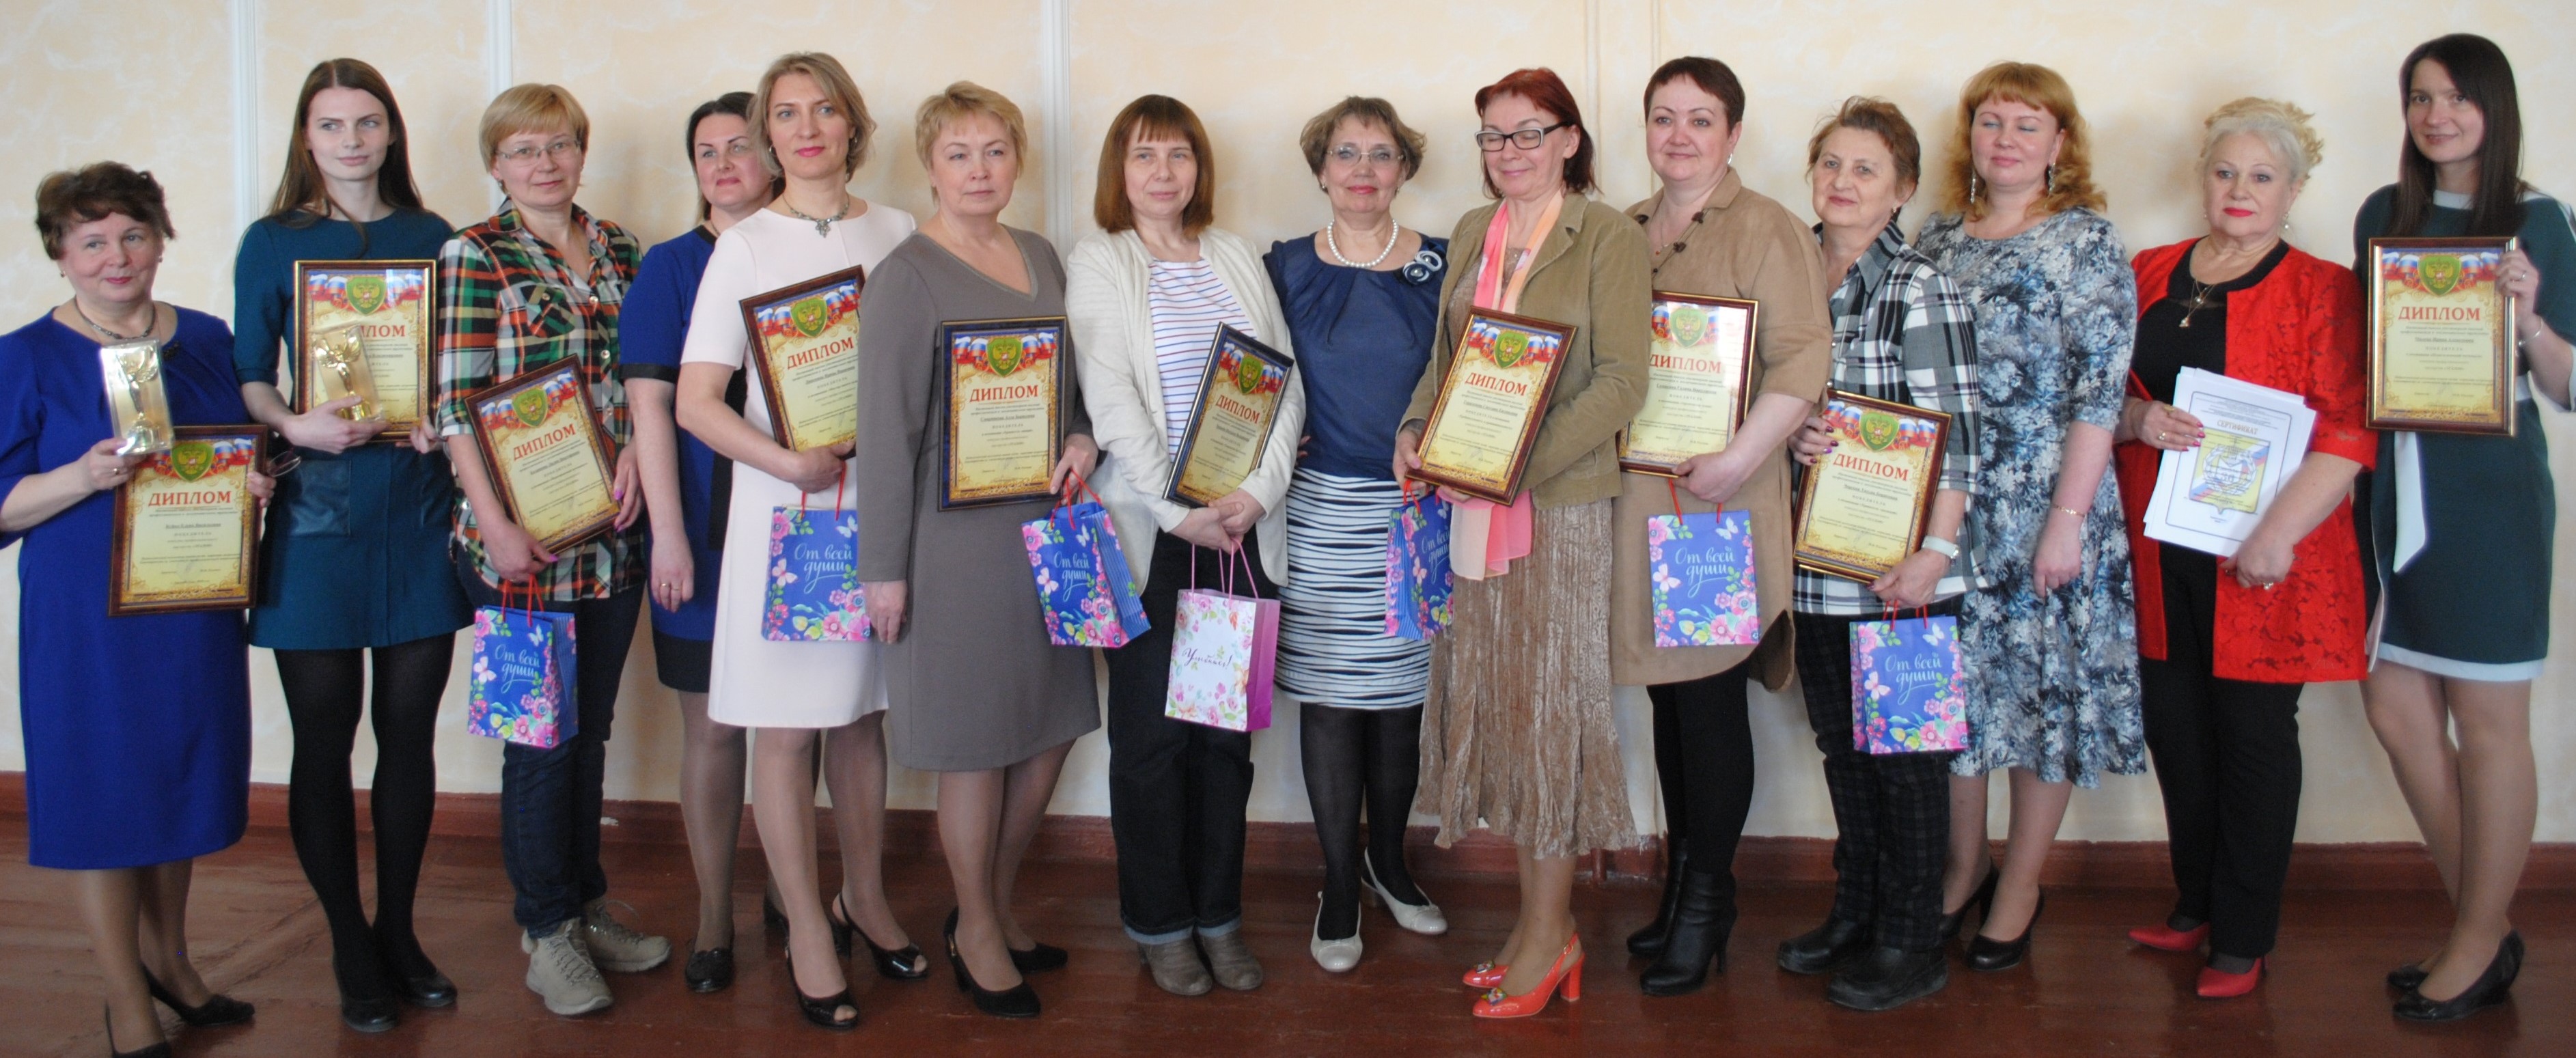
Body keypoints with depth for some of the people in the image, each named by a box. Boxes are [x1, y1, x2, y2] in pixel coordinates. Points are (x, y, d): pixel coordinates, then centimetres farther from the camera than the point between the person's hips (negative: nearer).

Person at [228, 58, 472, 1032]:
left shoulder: (434, 239, 9)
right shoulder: (272, 242, 4)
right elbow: (248, 380, 3)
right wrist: (294, 426, -16)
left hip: (418, 507, 2)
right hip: (316, 513, -2)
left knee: (410, 730, 7)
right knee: (323, 737, 3)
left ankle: (399, 932, 24)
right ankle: (349, 945, 18)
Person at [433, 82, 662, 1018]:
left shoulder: (618, 249, 10)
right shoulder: (473, 256, -5)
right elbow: (457, 406, -10)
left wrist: (637, 447, -4)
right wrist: (496, 526, -16)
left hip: (613, 534, 5)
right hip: (522, 540, -5)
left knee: (591, 727, 14)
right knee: (543, 733, 3)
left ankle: (583, 903, 28)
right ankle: (546, 928, 18)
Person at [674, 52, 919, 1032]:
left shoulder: (897, 235, 7)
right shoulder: (745, 247, -1)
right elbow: (696, 402, -5)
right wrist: (790, 463, -18)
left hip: (882, 501, 3)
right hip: (783, 507, -2)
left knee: (863, 713, 12)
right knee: (786, 727, 2)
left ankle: (865, 898, 29)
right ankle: (807, 930, 14)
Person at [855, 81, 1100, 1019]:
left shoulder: (1041, 257, 11)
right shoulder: (907, 275, -8)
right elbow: (886, 427, -10)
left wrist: (1084, 439, -2)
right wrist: (884, 566, -12)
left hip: (1046, 522, 7)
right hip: (957, 535, -6)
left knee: (1052, 725, 13)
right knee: (977, 743, 3)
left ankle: (997, 902, 33)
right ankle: (976, 933, 22)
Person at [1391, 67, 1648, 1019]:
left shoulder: (1607, 236, -5)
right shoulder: (1473, 232, 13)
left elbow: (1620, 380, -12)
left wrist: (1522, 460, -21)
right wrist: (1415, 432, -1)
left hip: (1561, 501, -6)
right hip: (1474, 500, 6)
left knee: (1549, 696, -1)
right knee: (1493, 696, 8)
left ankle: (1549, 936, 11)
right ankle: (1542, 918, 21)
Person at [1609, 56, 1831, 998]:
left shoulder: (1765, 230, -5)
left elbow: (1803, 358, -14)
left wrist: (1738, 460, -22)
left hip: (1718, 503, -6)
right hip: (1635, 496, 6)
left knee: (1710, 698, -1)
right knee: (1667, 691, 12)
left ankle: (1708, 901, 13)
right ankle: (1681, 879, 24)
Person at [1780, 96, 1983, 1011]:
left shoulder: (1922, 290, -9)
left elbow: (1954, 432, -13)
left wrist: (1934, 551, -19)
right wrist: (1792, 432, -4)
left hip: (1902, 565, -6)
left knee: (1905, 753, 3)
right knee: (1841, 746, 15)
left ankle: (1910, 945, 16)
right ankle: (1854, 916, 29)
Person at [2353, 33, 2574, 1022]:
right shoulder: (2384, 215, 9)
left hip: (2488, 491, -5)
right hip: (2393, 481, 5)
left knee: (2487, 721, 2)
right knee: (2395, 704, 8)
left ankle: (2481, 943, 16)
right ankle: (2484, 922, 24)